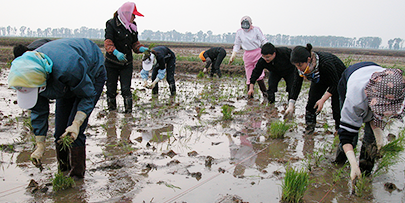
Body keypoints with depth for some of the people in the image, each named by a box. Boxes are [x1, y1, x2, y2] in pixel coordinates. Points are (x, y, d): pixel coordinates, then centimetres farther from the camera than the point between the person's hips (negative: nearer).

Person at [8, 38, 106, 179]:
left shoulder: (67, 67, -44)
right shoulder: (29, 75, -22)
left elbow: (88, 95, -28)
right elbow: (39, 110, -10)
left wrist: (76, 124, -39)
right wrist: (40, 146, -9)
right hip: (67, 84, 6)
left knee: (73, 132, -15)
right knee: (60, 131, 3)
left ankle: (76, 175, -3)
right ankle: (63, 171, 21)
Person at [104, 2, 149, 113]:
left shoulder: (132, 27, 8)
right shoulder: (112, 24, -9)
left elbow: (135, 43, 14)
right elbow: (108, 42, -19)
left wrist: (142, 49, -7)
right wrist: (116, 53, -37)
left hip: (127, 63, 3)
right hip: (112, 63, -3)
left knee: (126, 89, -5)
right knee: (111, 88, 6)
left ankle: (128, 110, 3)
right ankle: (111, 109, 21)